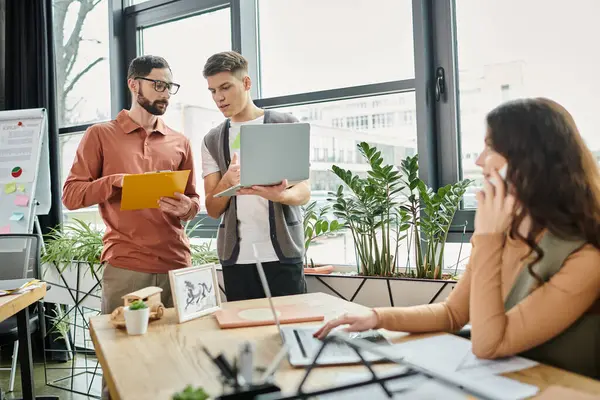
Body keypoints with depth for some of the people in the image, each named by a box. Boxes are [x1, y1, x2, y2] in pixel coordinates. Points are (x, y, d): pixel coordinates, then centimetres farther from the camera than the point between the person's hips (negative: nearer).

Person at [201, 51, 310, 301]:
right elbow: (213, 210, 5)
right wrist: (227, 182, -16)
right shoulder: (212, 141, 10)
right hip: (235, 256, 3)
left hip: (282, 253, -2)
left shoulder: (286, 125, 2)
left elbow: (304, 192, -3)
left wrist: (279, 195, -26)